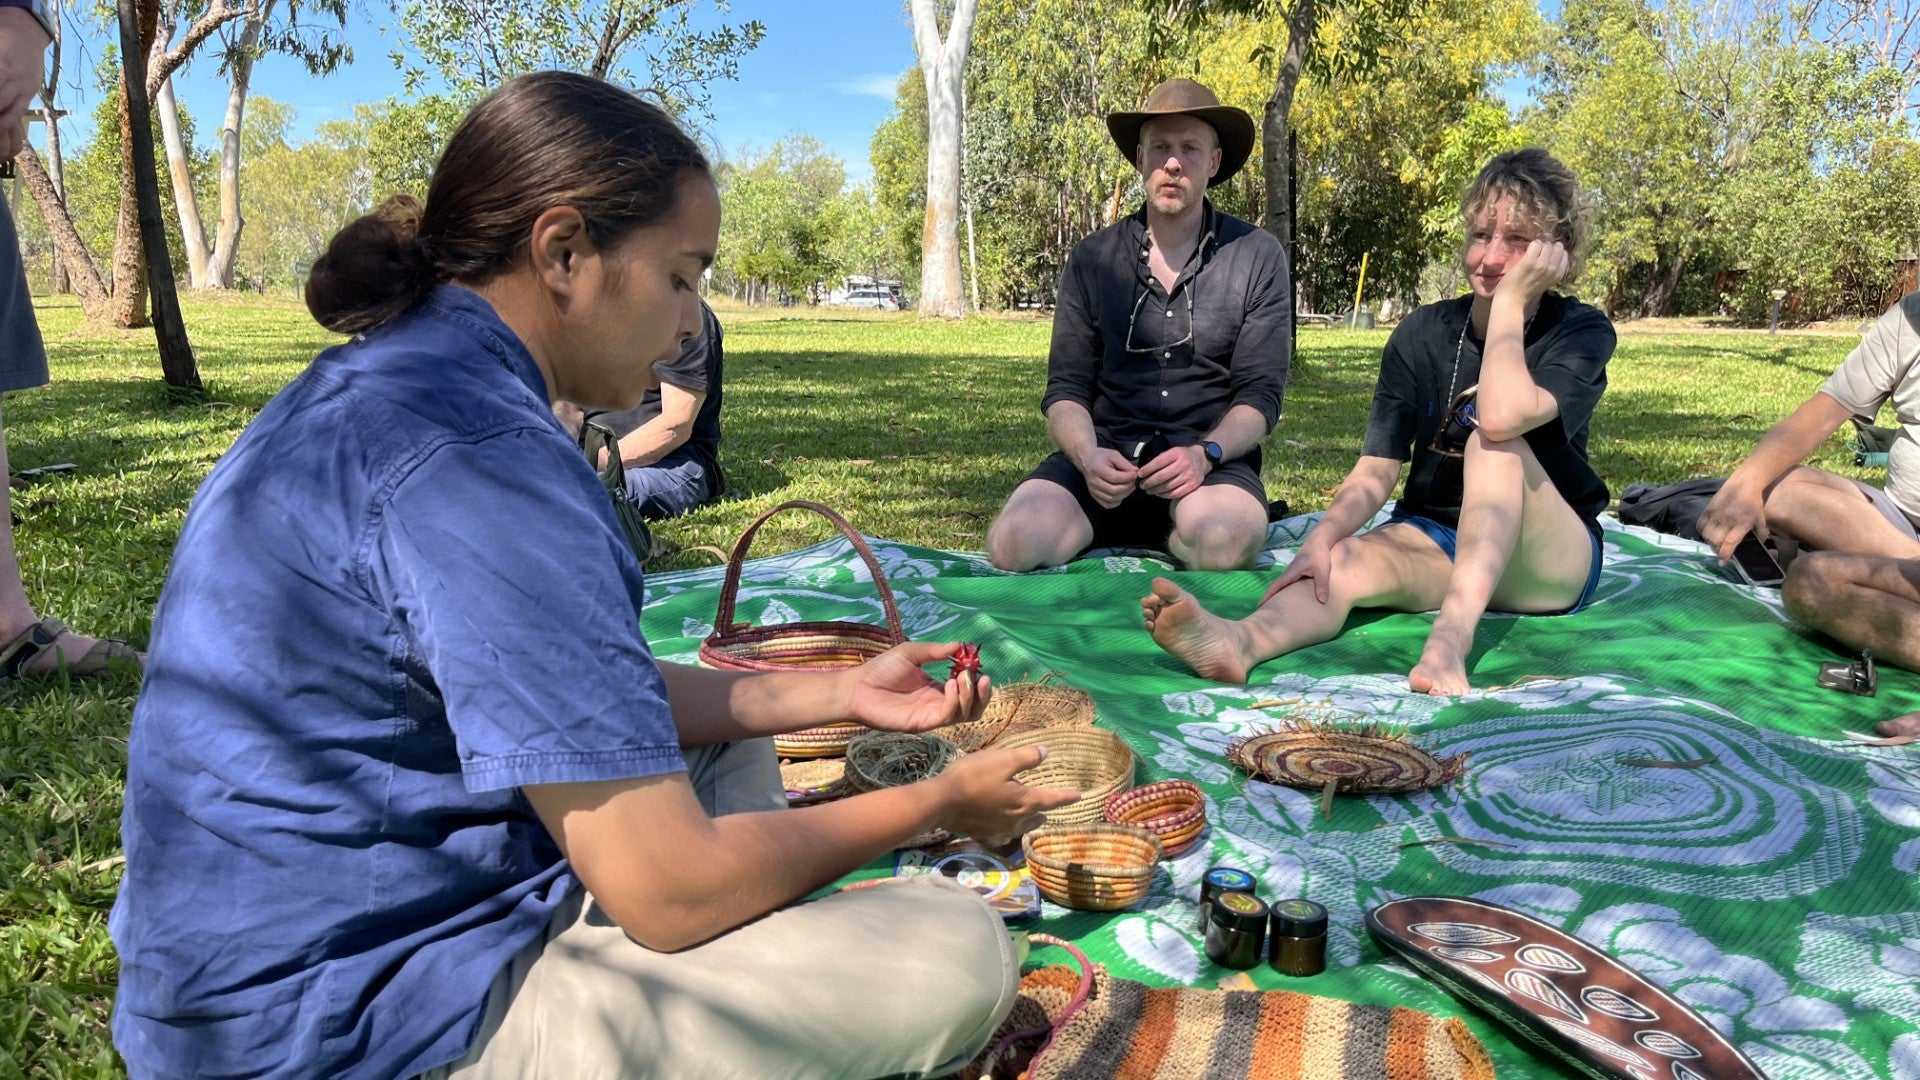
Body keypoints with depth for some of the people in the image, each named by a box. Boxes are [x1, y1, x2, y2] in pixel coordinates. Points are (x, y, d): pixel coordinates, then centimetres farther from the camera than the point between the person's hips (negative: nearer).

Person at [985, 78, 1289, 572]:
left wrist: (1205, 453, -23)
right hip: (1108, 452, 2)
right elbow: (1066, 388, 4)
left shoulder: (1258, 257, 1)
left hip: (1212, 458, -2)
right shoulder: (1092, 259, 6)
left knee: (1222, 540, -37)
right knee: (1014, 544, -26)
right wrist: (1088, 457, -18)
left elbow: (1261, 393, -3)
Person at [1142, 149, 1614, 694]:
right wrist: (1321, 537, -27)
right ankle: (1239, 640, -62)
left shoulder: (1582, 331, -6)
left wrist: (1510, 300, -17)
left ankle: (1452, 634, -49)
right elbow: (1376, 470, -8)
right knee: (1343, 564, -31)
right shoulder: (1423, 332, 2)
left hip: (1551, 564, -2)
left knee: (1496, 443, -32)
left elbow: (1503, 416, -30)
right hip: (1435, 540, 2)